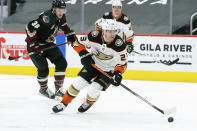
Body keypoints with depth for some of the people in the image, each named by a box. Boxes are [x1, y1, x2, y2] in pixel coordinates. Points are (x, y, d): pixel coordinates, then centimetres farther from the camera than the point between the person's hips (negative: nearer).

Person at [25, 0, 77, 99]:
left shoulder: (60, 17, -3)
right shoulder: (47, 17, -31)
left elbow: (63, 25, 22)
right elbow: (30, 27, -36)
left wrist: (71, 35, 14)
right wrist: (34, 44, -32)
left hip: (47, 44, 8)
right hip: (35, 45, -8)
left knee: (62, 63, -1)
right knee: (43, 68, -10)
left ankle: (58, 88, 8)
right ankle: (43, 89, 18)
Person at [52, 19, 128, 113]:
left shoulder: (119, 45, -28)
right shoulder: (94, 36, -23)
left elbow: (122, 63, -21)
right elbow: (77, 42, -8)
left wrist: (118, 74, -38)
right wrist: (83, 54, -22)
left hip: (109, 70, -3)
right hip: (93, 64, 3)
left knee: (93, 90, -14)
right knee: (78, 83, -7)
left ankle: (88, 103, 21)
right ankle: (63, 104, 12)